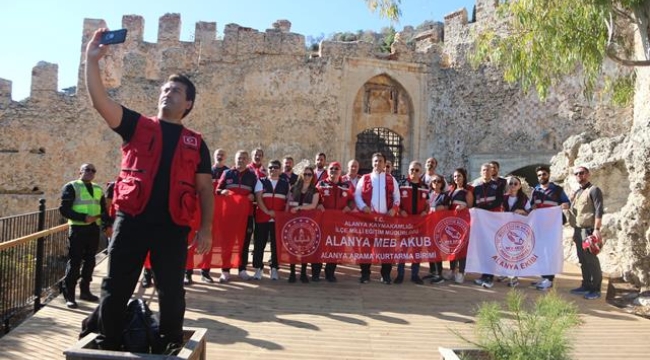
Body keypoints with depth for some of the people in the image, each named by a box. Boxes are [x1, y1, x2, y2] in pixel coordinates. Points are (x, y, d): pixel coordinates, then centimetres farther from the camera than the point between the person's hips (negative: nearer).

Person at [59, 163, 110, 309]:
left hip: (94, 229, 6)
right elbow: (64, 209, -11)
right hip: (78, 228, -6)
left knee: (89, 262, 12)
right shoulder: (71, 187, -2)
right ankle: (69, 295, 5)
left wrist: (108, 222, -1)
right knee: (74, 263, -3)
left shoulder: (98, 189, 16)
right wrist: (83, 217, -21)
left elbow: (104, 210, 19)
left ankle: (85, 291, 24)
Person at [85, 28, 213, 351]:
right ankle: (107, 345, 26)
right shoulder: (137, 126, 10)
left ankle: (172, 347, 26)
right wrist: (92, 60, -12)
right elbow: (100, 101, -3)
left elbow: (205, 188, 9)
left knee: (171, 292, 9)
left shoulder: (196, 143, 11)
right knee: (115, 288, 8)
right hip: (131, 220, 0)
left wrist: (206, 228, 1)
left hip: (173, 227, 0)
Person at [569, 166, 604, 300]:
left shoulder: (594, 190, -7)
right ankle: (586, 286, 18)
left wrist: (596, 229, -21)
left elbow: (599, 210, -15)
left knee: (591, 260, -4)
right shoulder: (576, 192, 17)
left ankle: (595, 289, 3)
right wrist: (575, 230, 15)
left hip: (589, 230, -8)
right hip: (578, 230, 8)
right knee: (583, 260, 11)